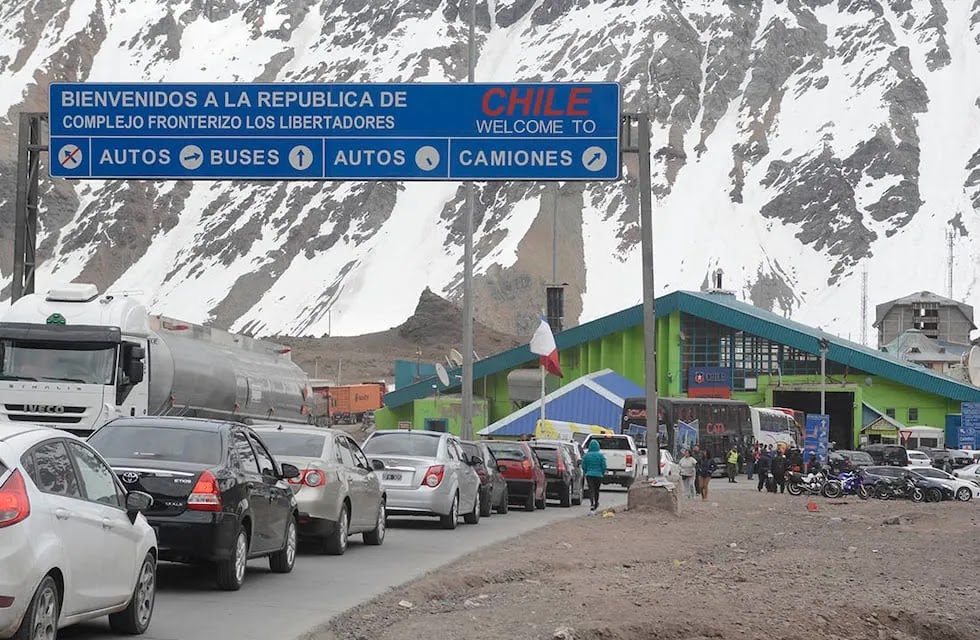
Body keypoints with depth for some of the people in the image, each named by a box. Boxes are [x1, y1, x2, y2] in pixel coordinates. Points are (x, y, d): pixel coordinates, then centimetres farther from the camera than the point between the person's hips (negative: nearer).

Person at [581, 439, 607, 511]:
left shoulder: (586, 455, -3)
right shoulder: (601, 455, -6)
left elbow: (583, 466, 0)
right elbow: (604, 466, -5)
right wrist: (602, 473, 13)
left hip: (589, 475, 0)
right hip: (598, 475, 0)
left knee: (591, 489, -2)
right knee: (596, 490, 16)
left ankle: (592, 502, -25)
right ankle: (596, 504, 31)